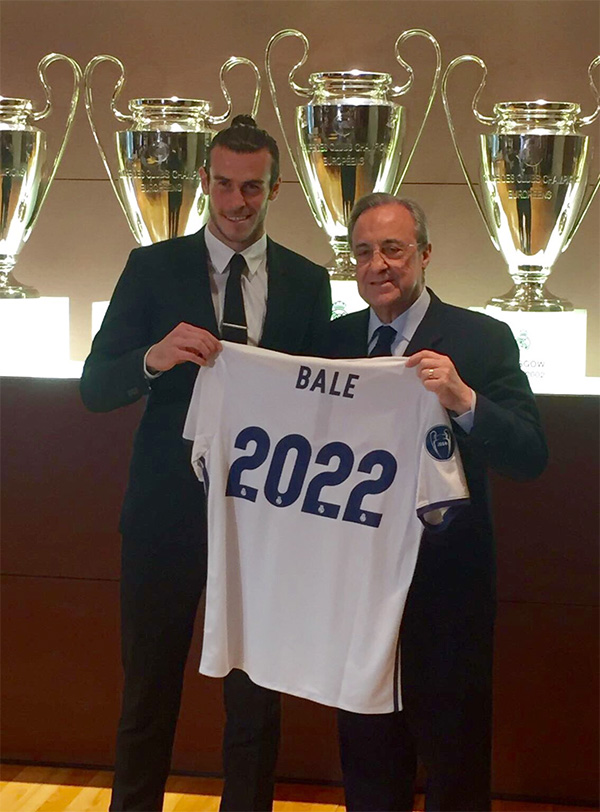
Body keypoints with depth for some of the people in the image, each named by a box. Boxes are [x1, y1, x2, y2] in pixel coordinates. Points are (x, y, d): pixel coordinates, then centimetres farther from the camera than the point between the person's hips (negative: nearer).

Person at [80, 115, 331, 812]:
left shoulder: (308, 283, 4)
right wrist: (154, 357, -27)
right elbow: (94, 388, -5)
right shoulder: (152, 268, 0)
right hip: (167, 515, -1)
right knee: (148, 695, 12)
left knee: (256, 701, 11)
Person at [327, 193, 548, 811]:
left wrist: (463, 400, -33)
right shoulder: (336, 339, 6)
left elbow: (530, 457, -17)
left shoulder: (483, 340, -8)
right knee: (368, 756, 19)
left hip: (444, 582, -4)